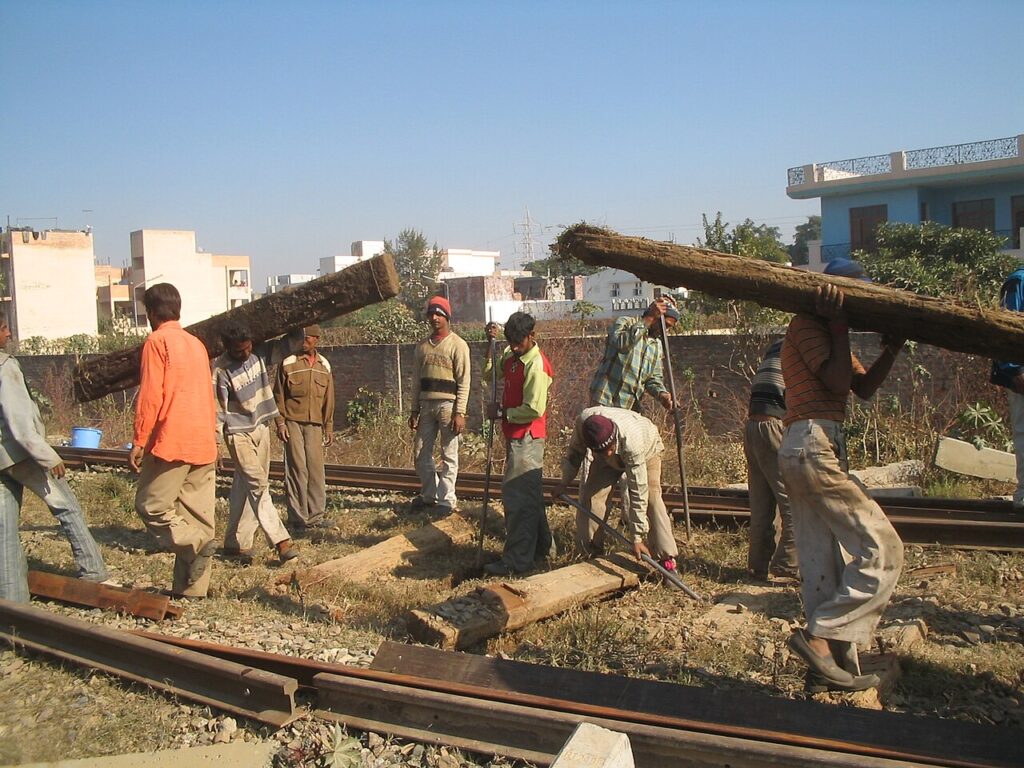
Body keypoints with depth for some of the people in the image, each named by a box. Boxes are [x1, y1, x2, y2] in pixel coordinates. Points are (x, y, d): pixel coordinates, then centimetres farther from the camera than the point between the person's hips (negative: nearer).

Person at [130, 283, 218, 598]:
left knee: (151, 505, 2)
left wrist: (139, 441, -9)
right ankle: (191, 586, 9)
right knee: (195, 514, 7)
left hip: (171, 442, -7)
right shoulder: (196, 344, 16)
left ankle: (197, 544, -18)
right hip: (204, 443, 7)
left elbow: (150, 396, -12)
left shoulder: (157, 341, -5)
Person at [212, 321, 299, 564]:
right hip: (239, 433, -6)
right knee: (258, 484, -13)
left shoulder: (259, 354, -1)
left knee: (245, 487, 10)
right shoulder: (221, 370, -16)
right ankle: (280, 540, -14)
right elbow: (217, 410, -14)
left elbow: (286, 344, 12)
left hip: (261, 428, 6)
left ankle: (236, 543, 17)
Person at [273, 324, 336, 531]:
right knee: (297, 469, -3)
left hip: (315, 424, 3)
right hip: (293, 423, -3)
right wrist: (280, 422, -5)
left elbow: (328, 399, 14)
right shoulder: (288, 363, 0)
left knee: (316, 469, 1)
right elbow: (278, 395, 2)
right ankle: (297, 517, 2)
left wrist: (329, 427, 13)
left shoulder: (324, 365, 10)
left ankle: (316, 515, 8)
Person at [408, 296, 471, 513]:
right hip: (426, 405, 6)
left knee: (449, 456, -1)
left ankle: (447, 500, 5)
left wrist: (459, 413, -13)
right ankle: (429, 495, 24)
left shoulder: (457, 345, -3)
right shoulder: (422, 346, 13)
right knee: (422, 454, 9)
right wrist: (415, 410, 11)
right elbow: (417, 380, 16)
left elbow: (464, 382, -7)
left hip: (447, 405, -6)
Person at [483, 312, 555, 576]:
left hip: (526, 438, -10)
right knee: (529, 495, 18)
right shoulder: (512, 357, 8)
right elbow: (491, 371, 21)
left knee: (517, 497, -7)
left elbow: (533, 410, -24)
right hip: (515, 436, 10)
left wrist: (501, 412, -13)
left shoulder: (536, 365, -19)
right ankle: (542, 547, 31)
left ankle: (516, 561, -2)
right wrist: (491, 343, 7)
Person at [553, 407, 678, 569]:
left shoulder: (632, 441, -47)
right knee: (590, 496, -8)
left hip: (647, 449, -4)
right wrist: (564, 483, -5)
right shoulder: (583, 421, -38)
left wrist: (638, 538, -39)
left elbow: (638, 493, -42)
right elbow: (575, 451, -12)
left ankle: (667, 559, -20)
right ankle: (588, 554, 5)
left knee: (651, 498, -24)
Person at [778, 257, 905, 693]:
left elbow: (863, 387, 18)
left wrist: (891, 350, 5)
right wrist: (840, 326, -10)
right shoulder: (806, 326, -4)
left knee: (827, 566, 9)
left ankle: (833, 667, 12)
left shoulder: (823, 332, 25)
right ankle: (818, 636, -9)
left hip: (803, 450, 10)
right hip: (815, 447, -10)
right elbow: (839, 382, -15)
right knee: (882, 550, -9)